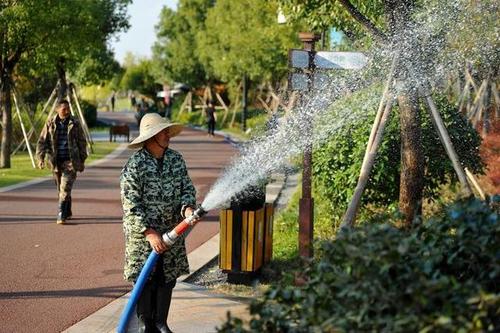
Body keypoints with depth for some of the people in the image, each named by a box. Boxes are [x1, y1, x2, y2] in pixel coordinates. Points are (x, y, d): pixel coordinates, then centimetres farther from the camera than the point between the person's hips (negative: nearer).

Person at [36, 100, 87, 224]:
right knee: (61, 188, 13)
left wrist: (82, 160, 8)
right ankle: (67, 212, 29)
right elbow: (42, 141, 4)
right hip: (56, 162, 3)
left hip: (70, 161, -2)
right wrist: (40, 158, -7)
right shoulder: (50, 124, 3)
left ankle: (62, 215, -14)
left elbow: (82, 142, 7)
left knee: (65, 188, -13)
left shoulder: (75, 124, 1)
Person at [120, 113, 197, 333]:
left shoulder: (176, 159, 4)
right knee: (145, 279, 1)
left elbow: (187, 187, 8)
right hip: (142, 233, -5)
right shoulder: (135, 164, -14)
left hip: (172, 232, 5)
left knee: (168, 278, 9)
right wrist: (150, 232, -21)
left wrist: (188, 207, -15)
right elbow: (131, 204, -16)